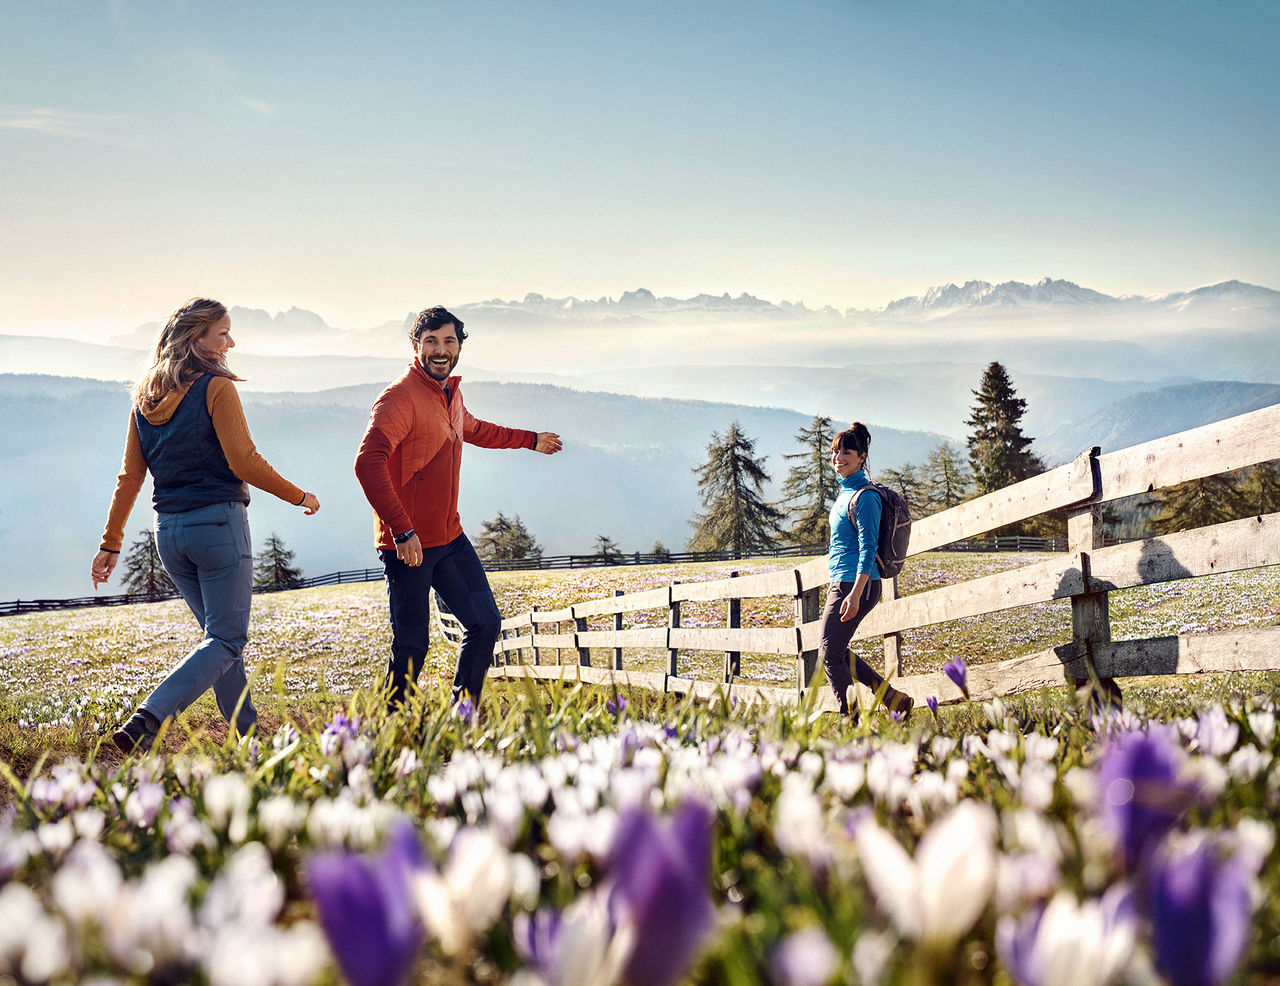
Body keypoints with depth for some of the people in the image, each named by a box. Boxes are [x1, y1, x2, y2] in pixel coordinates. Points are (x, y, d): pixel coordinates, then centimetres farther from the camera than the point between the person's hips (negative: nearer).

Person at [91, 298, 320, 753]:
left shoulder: (145, 399, 11)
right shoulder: (216, 387, -9)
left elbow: (130, 476, 11)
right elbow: (244, 461, -13)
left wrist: (111, 544, 15)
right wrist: (299, 496, -1)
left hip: (168, 531, 7)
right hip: (218, 524, -7)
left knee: (221, 634, 18)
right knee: (225, 641, -3)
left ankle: (248, 735, 20)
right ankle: (146, 721, -20)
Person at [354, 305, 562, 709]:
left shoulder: (452, 392, 12)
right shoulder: (400, 397, -17)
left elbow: (473, 429, 35)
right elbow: (368, 463, -28)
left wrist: (531, 440, 47)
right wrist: (402, 531, -33)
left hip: (451, 539, 8)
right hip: (408, 545, -8)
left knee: (485, 623, 9)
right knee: (411, 646, -3)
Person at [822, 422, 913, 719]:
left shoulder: (864, 496, -15)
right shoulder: (846, 491, 15)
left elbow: (868, 547, -19)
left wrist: (855, 594, -25)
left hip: (856, 583, -10)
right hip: (840, 582, 10)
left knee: (831, 653, -3)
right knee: (836, 651, 13)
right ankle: (892, 697, 17)